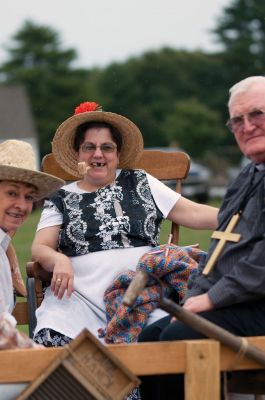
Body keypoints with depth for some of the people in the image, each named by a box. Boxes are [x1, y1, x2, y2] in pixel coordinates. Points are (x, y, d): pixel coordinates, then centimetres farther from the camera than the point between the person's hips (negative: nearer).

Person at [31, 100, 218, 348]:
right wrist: (59, 260, -16)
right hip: (83, 295, 0)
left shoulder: (139, 183, 18)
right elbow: (40, 248, 8)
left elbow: (193, 214, 13)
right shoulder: (61, 199, 18)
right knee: (53, 338, -31)